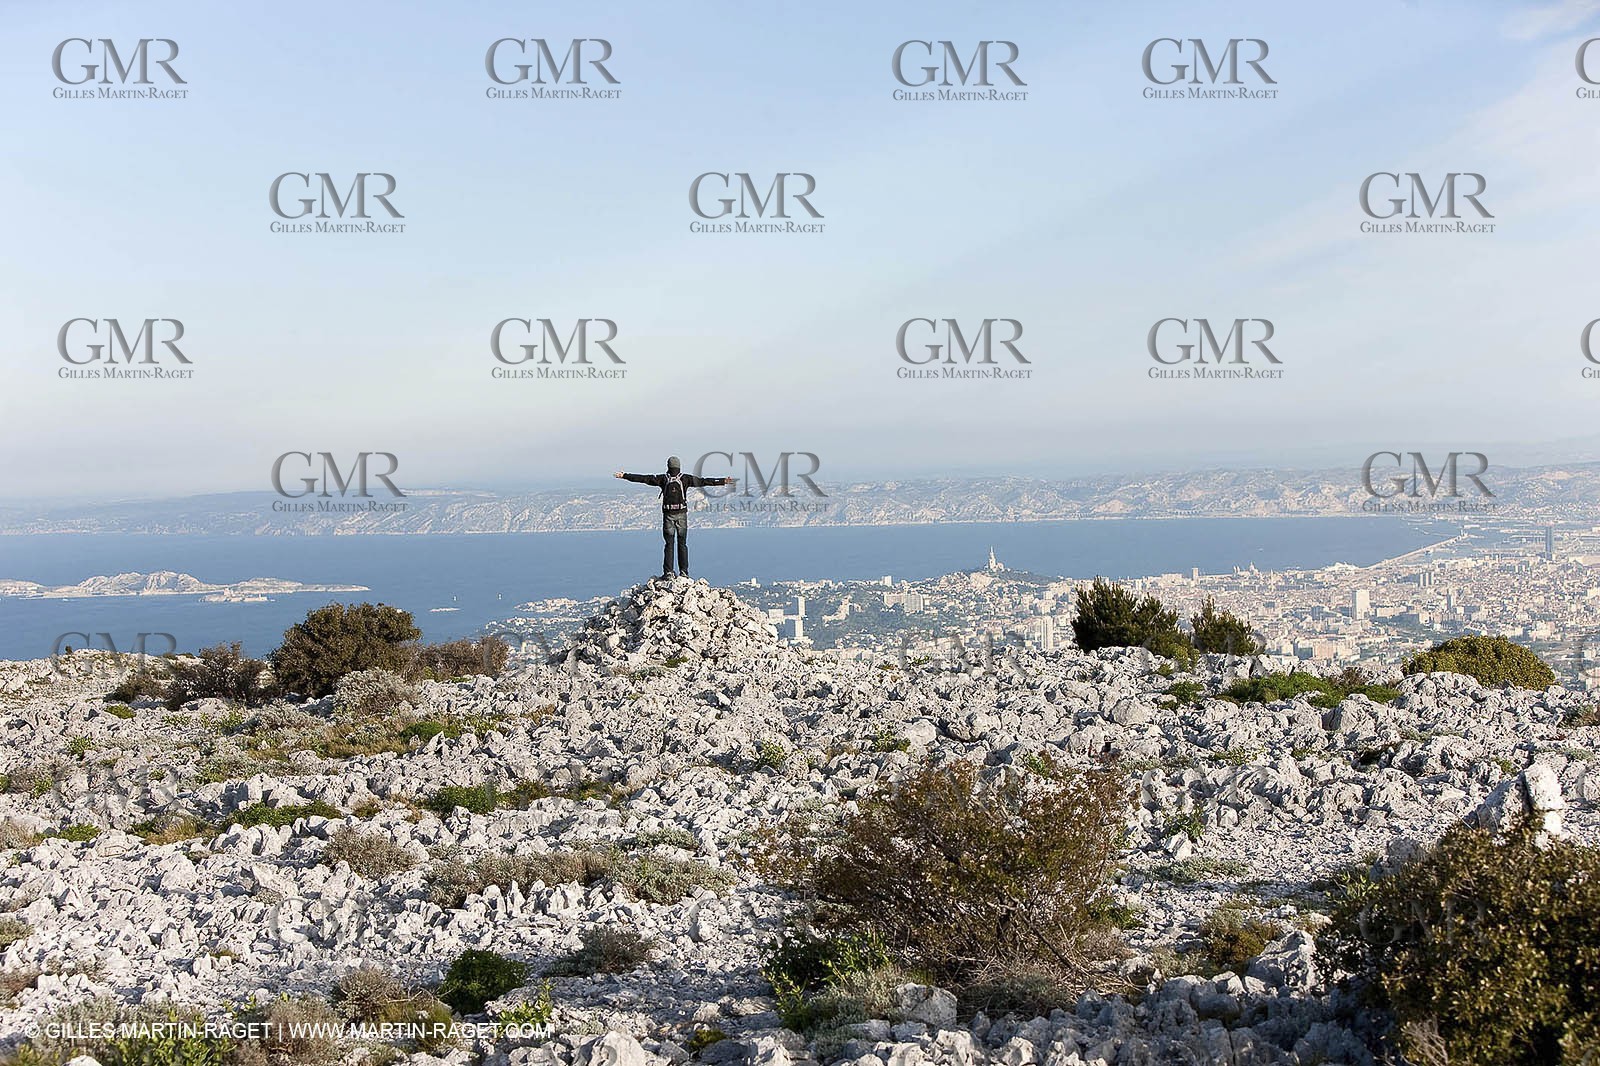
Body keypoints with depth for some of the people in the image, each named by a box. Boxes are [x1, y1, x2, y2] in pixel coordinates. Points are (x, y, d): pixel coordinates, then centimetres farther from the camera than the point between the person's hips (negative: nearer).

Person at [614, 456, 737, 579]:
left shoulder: (663, 479, 0)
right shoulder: (685, 478, -1)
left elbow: (643, 478, 0)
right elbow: (703, 481, -2)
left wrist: (624, 476, 5)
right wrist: (723, 481, 1)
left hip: (668, 515, 0)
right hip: (681, 514, 0)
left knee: (669, 544, 3)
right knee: (682, 544, 7)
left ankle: (668, 572, -2)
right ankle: (684, 572, 5)